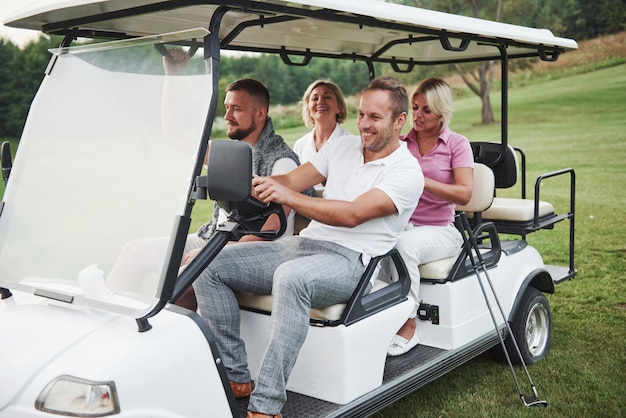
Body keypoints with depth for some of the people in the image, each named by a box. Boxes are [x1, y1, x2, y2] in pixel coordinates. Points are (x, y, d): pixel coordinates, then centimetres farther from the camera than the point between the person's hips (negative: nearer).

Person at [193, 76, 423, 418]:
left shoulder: (407, 172, -6)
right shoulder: (342, 147, 15)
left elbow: (352, 214, -20)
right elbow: (291, 180, 9)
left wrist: (287, 196, -31)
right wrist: (249, 184, -13)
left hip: (349, 261, -7)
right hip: (302, 244, 7)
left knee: (291, 277, -41)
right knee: (209, 265, -8)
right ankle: (235, 379, -6)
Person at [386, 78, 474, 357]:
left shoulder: (457, 144, 2)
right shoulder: (400, 142, 12)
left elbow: (464, 194, -12)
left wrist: (421, 181, -24)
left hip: (439, 229, -3)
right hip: (400, 224, 3)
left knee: (403, 245, -36)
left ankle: (408, 327, -23)